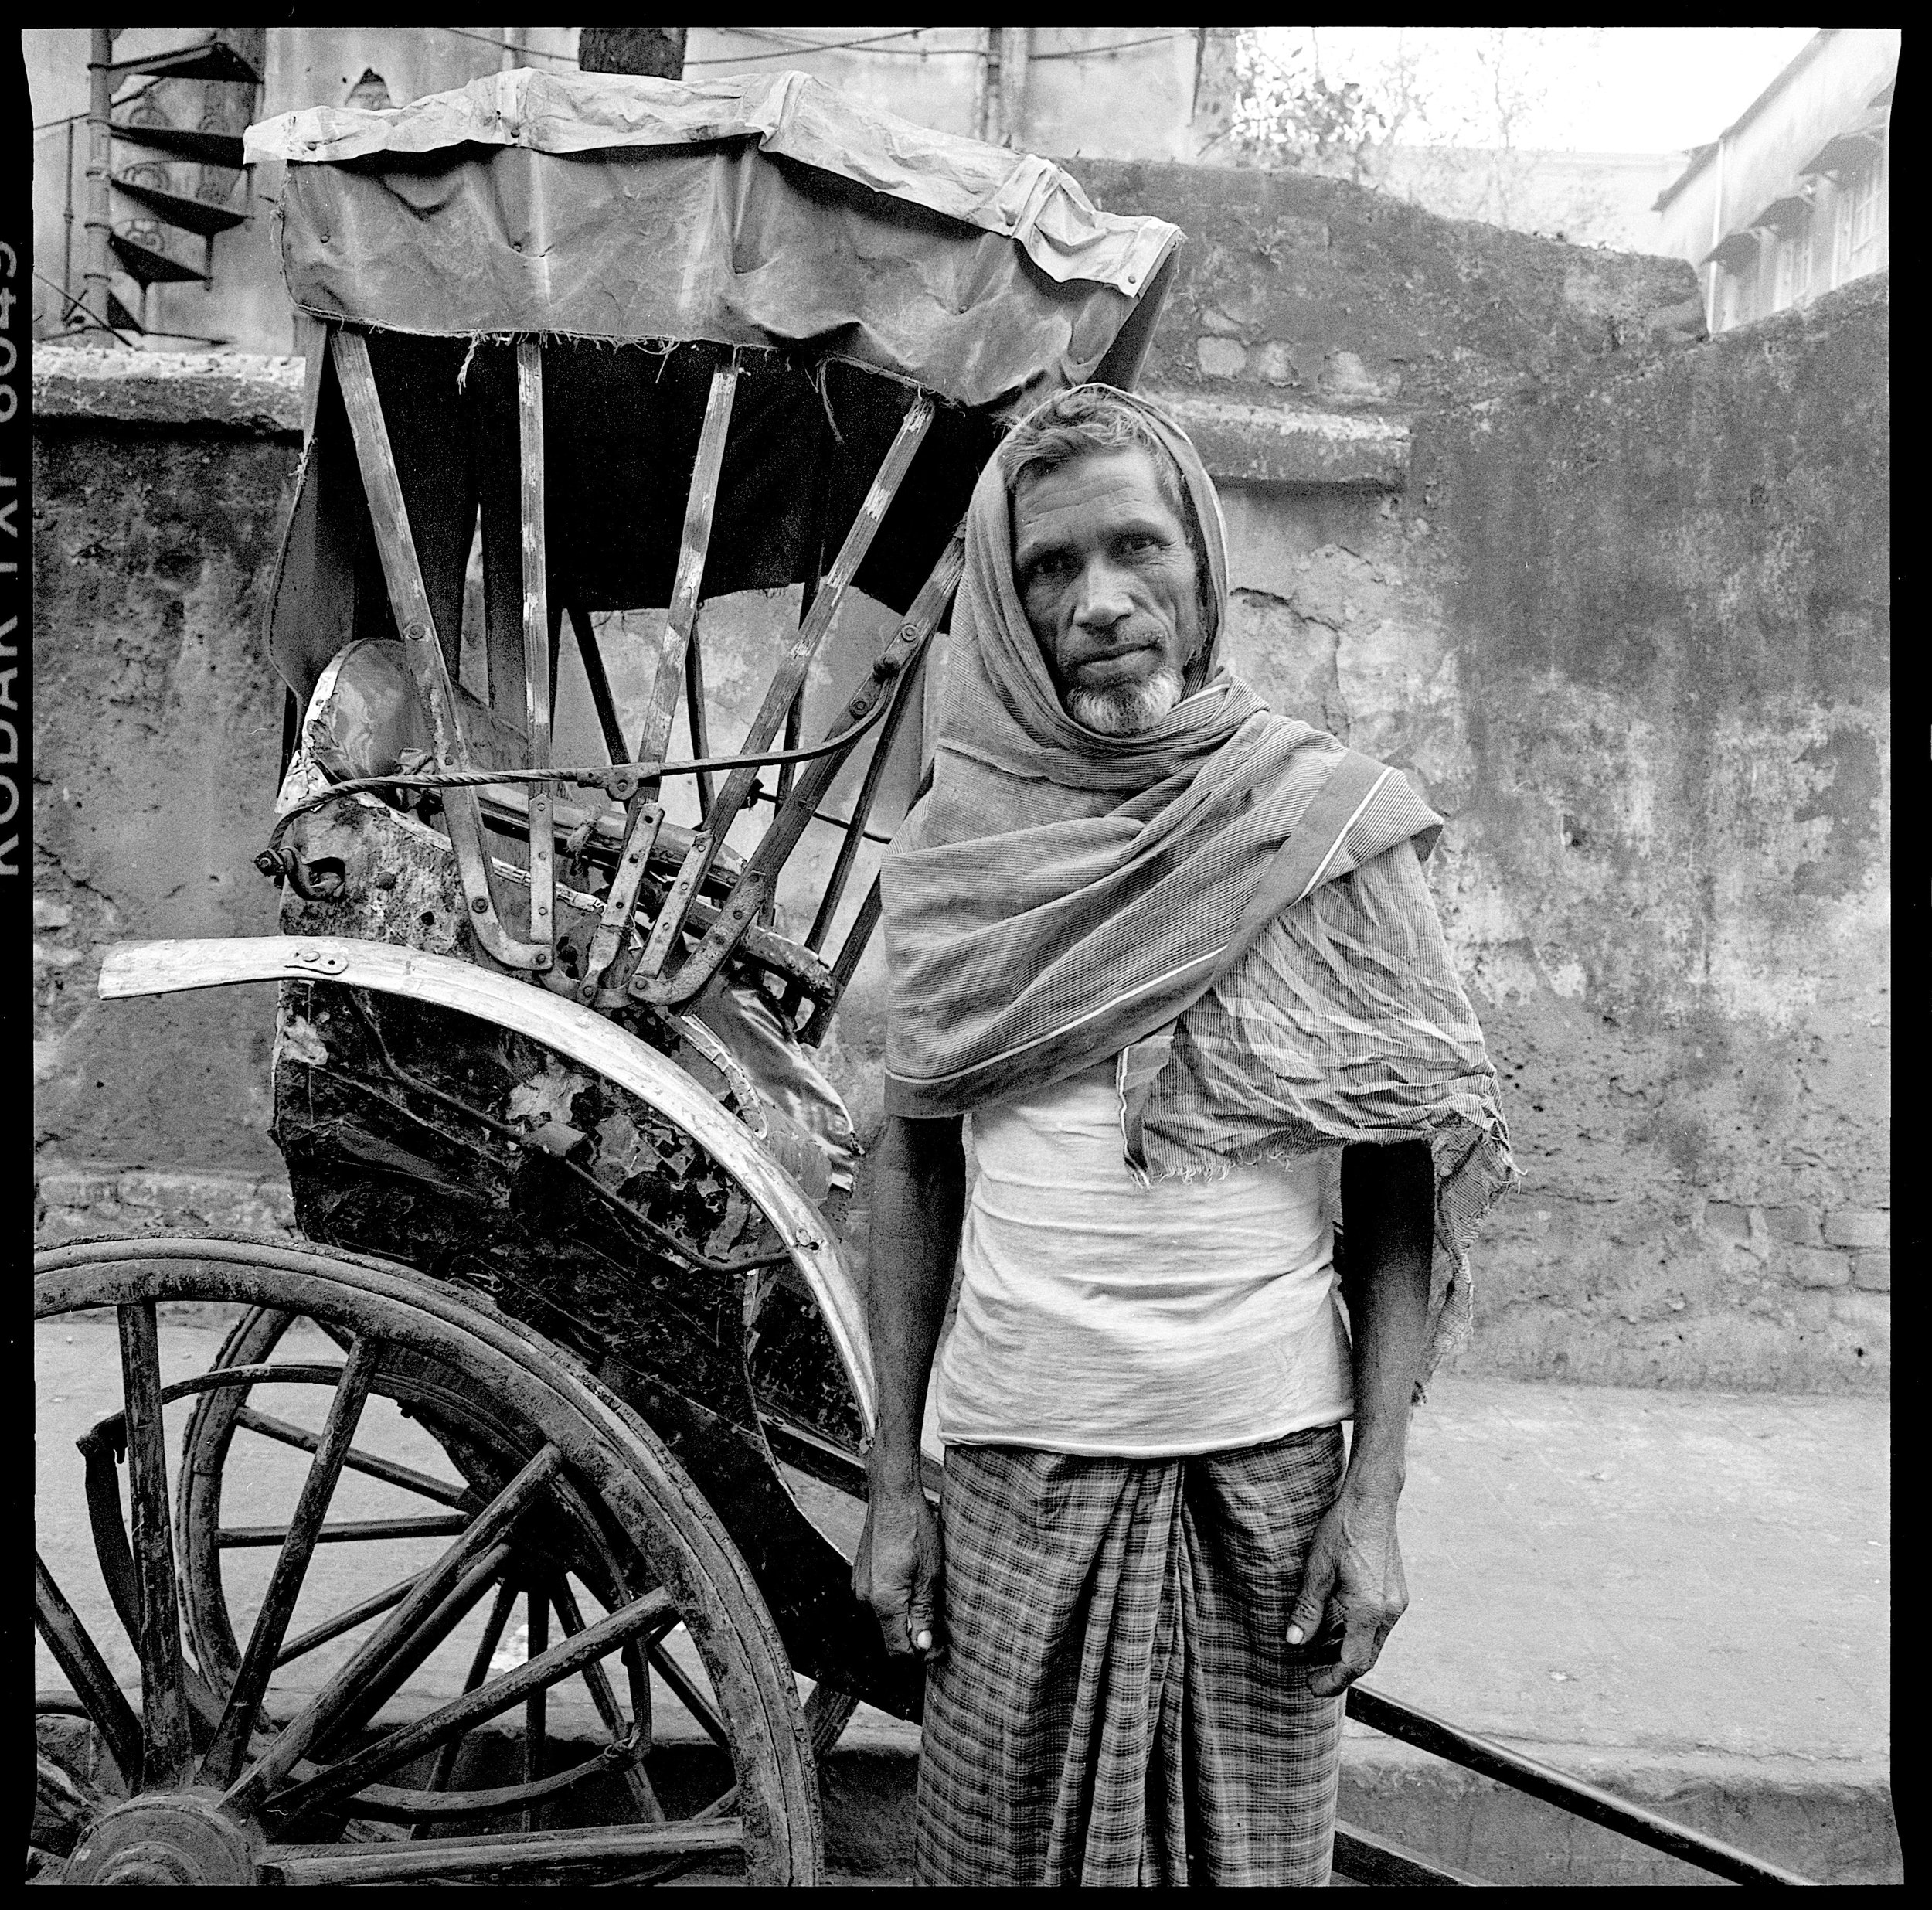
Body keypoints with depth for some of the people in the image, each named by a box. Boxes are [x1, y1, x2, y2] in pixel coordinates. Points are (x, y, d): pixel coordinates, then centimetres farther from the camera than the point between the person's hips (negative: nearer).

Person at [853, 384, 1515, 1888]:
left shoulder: (1332, 822, -5)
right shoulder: (955, 848, -1)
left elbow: (1401, 1186, -3)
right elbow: (914, 1160, 4)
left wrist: (1375, 1496, -6)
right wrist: (893, 1477, 2)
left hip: (1272, 1459, -1)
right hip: (1016, 1464, 1)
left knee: (1255, 1850, 11)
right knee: (1002, 1849, 11)